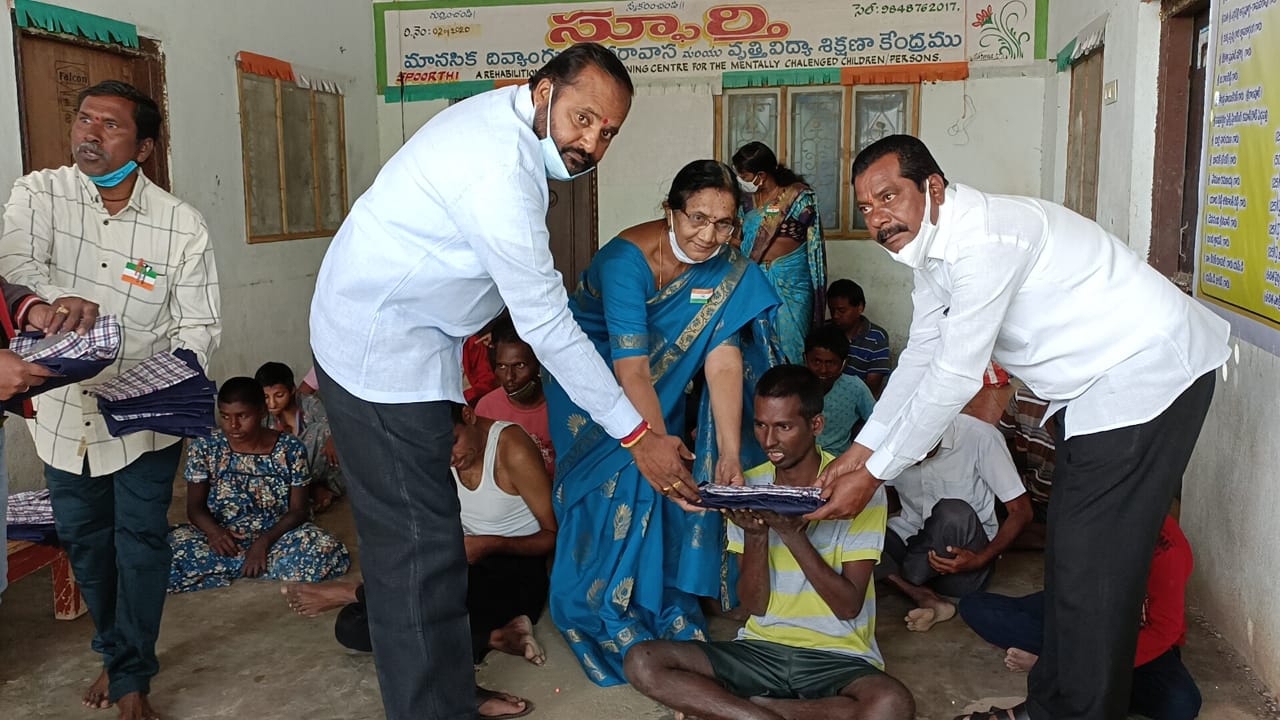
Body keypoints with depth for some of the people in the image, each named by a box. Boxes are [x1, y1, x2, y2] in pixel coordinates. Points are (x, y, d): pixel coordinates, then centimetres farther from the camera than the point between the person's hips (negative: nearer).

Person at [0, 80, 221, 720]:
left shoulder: (182, 226, -10)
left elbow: (198, 325, -8)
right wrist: (60, 297, -45)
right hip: (64, 408, 3)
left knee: (141, 541, 2)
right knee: (82, 536, 16)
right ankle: (116, 648, 39)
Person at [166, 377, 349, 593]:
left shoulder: (291, 450, -5)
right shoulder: (204, 448, -3)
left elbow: (299, 510, -4)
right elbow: (195, 506, 0)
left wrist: (264, 541, -23)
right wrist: (214, 531, -23)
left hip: (275, 533, 0)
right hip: (222, 536, 1)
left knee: (328, 552, -31)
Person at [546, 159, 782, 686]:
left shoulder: (729, 269, -17)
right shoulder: (627, 259, -33)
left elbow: (724, 359, -24)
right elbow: (631, 370, -39)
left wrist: (729, 456, -32)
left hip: (659, 383, 5)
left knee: (664, 492, -3)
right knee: (624, 482, -12)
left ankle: (666, 611, 16)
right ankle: (608, 622, 6)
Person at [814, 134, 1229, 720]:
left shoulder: (984, 239, -27)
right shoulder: (933, 245, 4)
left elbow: (954, 377, -26)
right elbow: (920, 358, 10)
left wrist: (873, 475, -19)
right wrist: (860, 450, 5)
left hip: (1146, 372, -10)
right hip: (1087, 385, 10)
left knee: (1091, 564, -7)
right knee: (1068, 552, 16)